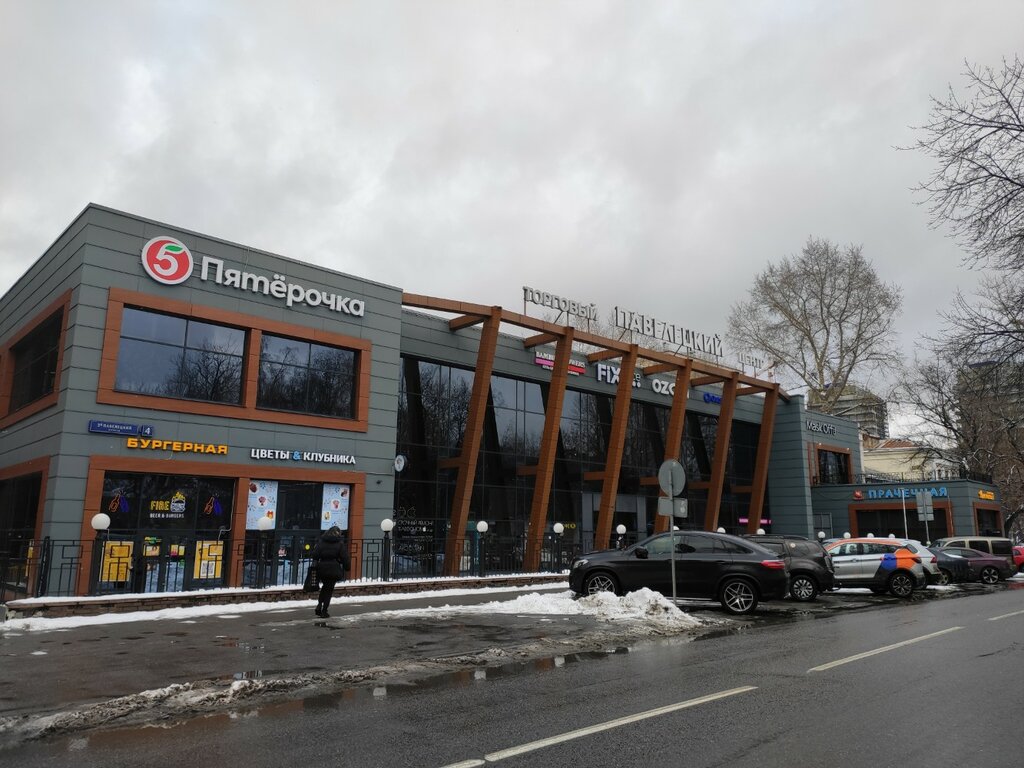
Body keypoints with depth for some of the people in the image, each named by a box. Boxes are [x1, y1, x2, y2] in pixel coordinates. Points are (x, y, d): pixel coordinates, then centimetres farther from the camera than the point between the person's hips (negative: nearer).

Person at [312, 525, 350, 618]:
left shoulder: (321, 542, 7)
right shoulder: (340, 543, -1)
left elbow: (315, 554, 3)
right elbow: (345, 558, -2)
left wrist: (316, 565, 9)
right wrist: (346, 568, 9)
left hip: (322, 569, 3)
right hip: (334, 569, -3)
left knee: (325, 587, 23)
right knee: (329, 589, 5)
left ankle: (319, 604, 5)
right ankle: (324, 611, 4)